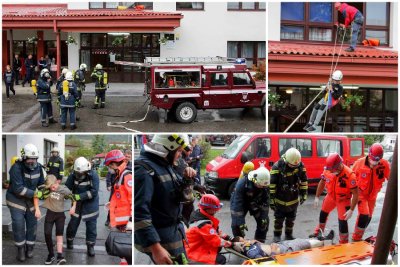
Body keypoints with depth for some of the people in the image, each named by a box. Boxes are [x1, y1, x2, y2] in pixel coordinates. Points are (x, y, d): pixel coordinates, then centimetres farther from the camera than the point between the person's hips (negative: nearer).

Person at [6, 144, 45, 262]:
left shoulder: (38, 167, -6)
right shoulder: (16, 168, -25)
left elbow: (41, 183, 11)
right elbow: (18, 188, -31)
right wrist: (35, 194, -28)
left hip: (30, 199, 5)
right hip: (16, 199, -5)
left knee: (32, 223, 5)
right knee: (18, 224, -10)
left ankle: (29, 247, 23)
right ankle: (20, 249, 7)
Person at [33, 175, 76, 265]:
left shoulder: (64, 190, -14)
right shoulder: (46, 189, -13)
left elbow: (73, 198, -2)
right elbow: (36, 196, -10)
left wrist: (73, 207, -17)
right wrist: (37, 209, -15)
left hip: (60, 214, -1)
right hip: (50, 213, 1)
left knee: (59, 234, -9)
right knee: (47, 234, -2)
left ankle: (59, 256, -15)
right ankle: (51, 255, 13)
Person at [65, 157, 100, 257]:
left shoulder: (93, 175, -22)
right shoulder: (73, 175, -14)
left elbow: (94, 192, -27)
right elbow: (66, 187, -13)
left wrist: (79, 196, -32)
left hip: (90, 205, -2)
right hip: (77, 204, 2)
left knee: (91, 226, 4)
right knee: (73, 223, 11)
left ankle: (90, 246, 18)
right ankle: (69, 241, 34)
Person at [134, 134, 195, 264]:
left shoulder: (165, 165, 11)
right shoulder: (144, 169, -19)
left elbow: (182, 197, 16)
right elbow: (139, 212, -26)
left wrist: (186, 180, -5)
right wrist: (155, 248, -29)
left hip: (174, 233, 9)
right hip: (160, 239, -9)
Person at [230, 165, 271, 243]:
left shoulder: (264, 185, -26)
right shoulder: (241, 184, -39)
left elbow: (266, 201, -14)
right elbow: (238, 203, -37)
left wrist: (264, 217, -19)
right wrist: (241, 222, -37)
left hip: (255, 203, 4)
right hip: (239, 203, -3)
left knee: (264, 221, -6)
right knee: (236, 224, -15)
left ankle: (259, 242, 9)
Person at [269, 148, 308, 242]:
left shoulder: (300, 165, -10)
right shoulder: (277, 167, -21)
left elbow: (304, 180, 4)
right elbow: (272, 184, -18)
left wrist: (303, 194, 6)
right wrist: (271, 199, -17)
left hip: (294, 199, 4)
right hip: (280, 199, -3)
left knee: (291, 219, 15)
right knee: (279, 219, 6)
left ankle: (289, 235, 32)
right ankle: (277, 235, 21)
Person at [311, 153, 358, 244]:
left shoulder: (349, 174, -35)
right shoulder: (327, 170, -21)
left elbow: (355, 193, -27)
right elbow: (322, 182, 1)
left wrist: (351, 210, -27)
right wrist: (317, 197, 4)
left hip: (343, 199, -5)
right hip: (331, 196, 5)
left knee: (342, 221, -7)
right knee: (323, 213, 22)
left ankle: (343, 243, 9)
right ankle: (318, 232, 48)